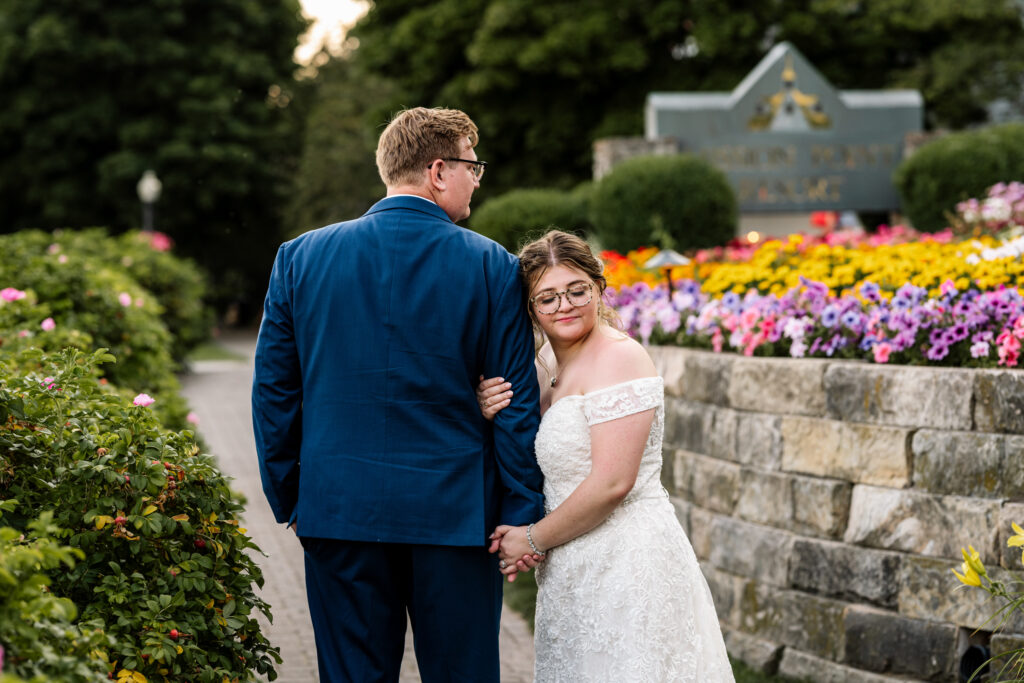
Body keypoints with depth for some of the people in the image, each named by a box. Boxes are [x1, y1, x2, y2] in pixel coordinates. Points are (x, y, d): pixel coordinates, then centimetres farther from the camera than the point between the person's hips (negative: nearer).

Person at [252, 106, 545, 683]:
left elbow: (274, 392, 6)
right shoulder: (493, 268, -4)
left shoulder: (301, 257, 2)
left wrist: (289, 502, 14)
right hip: (456, 513, -2)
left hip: (339, 511, 2)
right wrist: (521, 517, 3)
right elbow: (517, 405, -3)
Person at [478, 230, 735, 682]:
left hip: (625, 563, -8)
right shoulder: (546, 361, 12)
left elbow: (612, 483, -21)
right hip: (575, 572, 9)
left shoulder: (618, 358, -15)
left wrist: (533, 537, -11)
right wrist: (493, 415, -5)